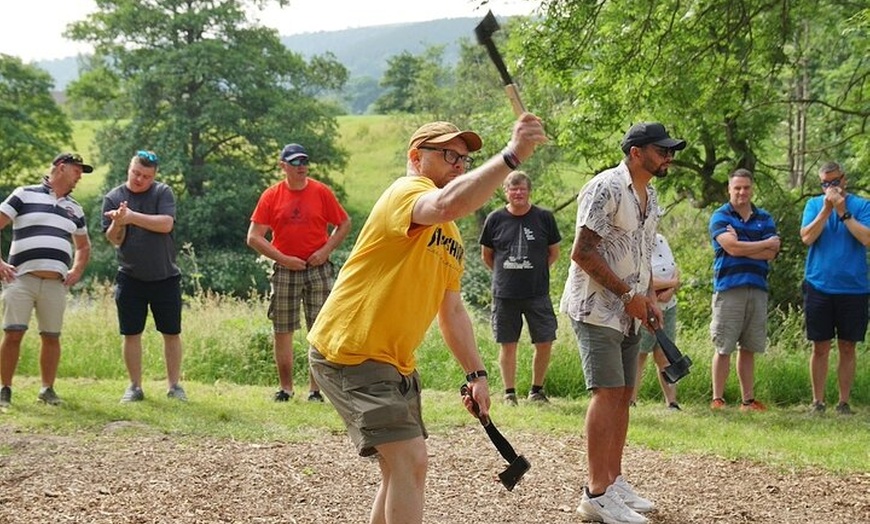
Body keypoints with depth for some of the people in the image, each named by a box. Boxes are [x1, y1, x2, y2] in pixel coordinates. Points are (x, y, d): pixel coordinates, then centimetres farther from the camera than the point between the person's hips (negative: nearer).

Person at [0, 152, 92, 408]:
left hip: (56, 283, 4)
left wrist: (77, 270, 15)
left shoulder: (75, 209, 21)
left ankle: (47, 389, 16)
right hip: (22, 278, -4)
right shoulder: (25, 195, 5)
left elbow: (83, 246, 33)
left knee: (51, 337, 4)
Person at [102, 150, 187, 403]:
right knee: (131, 334, 4)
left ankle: (174, 385, 13)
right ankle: (135, 387, 13)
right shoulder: (113, 198, 2)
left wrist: (132, 217, -24)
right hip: (130, 278, 1)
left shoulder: (163, 193, -2)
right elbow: (114, 240, -3)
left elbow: (166, 224, -19)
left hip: (165, 277, -1)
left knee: (172, 333, 4)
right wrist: (118, 223, -24)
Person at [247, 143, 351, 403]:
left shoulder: (322, 192, 1)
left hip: (318, 269, 0)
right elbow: (254, 237, -1)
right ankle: (285, 388, 13)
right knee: (281, 331, 4)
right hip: (284, 271, 0)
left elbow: (344, 224, 8)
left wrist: (326, 250, -6)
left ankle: (315, 388, 7)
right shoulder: (271, 196, 0)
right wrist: (283, 259, -9)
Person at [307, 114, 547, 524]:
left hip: (395, 362, 10)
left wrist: (475, 374, 15)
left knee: (405, 466, 17)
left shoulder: (451, 237, 17)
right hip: (348, 351, -10)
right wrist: (511, 155, -44)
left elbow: (451, 310, 23)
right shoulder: (406, 191, -13)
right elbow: (447, 204, -38)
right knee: (408, 461, -17)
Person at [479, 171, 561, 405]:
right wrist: (505, 274, 11)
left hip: (537, 293, 0)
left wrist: (536, 272, 9)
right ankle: (509, 393, 14)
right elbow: (486, 255, 13)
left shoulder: (544, 217, 2)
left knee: (544, 342, -1)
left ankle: (537, 390, 16)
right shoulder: (496, 219, 2)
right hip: (505, 294, 0)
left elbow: (554, 252, 11)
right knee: (508, 345, 4)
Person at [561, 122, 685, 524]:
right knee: (608, 393, -12)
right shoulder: (606, 188, -16)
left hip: (629, 313, 9)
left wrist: (649, 297, 8)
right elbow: (582, 253, -20)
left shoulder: (649, 195, 13)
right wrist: (629, 294, -17)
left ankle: (614, 481, 18)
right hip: (596, 308, -9)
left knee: (624, 394, 10)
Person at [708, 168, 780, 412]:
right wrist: (766, 243, -2)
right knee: (723, 348, -2)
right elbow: (732, 247, -14)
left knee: (748, 349, 9)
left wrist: (741, 246, -8)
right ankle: (717, 399, 3)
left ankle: (748, 400, 14)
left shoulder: (764, 218, 14)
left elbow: (771, 254, 0)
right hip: (728, 288, -4)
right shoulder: (720, 217, 2)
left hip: (757, 288, 4)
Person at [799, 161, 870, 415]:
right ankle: (818, 402, 10)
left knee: (847, 347, 5)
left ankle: (844, 402, 12)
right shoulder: (814, 205, 7)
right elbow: (807, 237, -7)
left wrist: (843, 212, -15)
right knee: (820, 347, 4)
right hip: (819, 287, 1)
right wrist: (826, 209, -13)